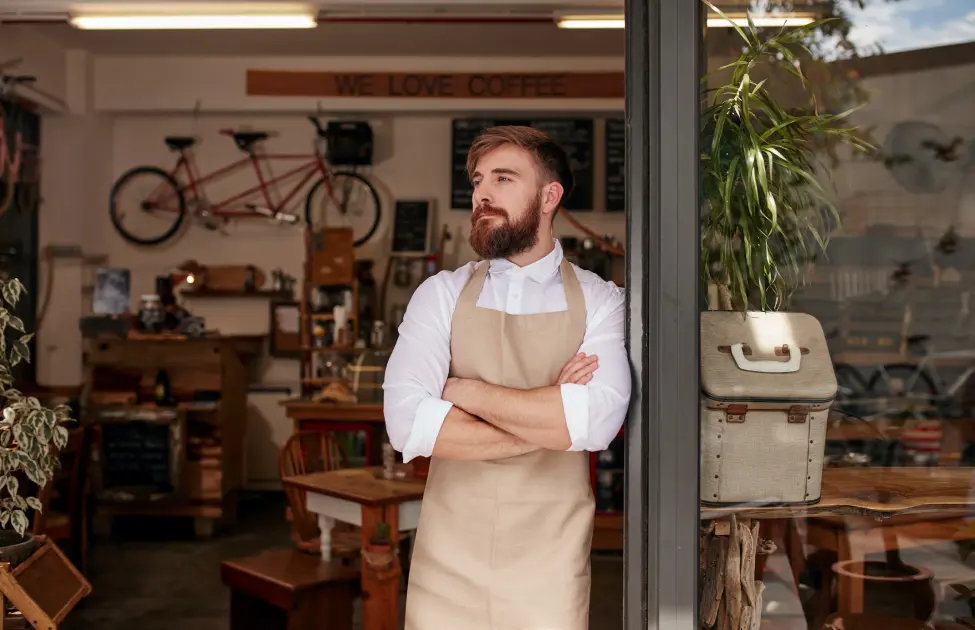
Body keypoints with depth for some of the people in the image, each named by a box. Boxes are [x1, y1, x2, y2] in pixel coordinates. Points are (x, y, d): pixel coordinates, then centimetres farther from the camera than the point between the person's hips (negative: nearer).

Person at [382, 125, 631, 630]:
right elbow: (406, 423, -14)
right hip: (448, 561, 1)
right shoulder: (442, 294, 1)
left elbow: (598, 420, -19)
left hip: (550, 564, -1)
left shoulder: (598, 301, -1)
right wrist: (546, 423, -12)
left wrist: (468, 393, -13)